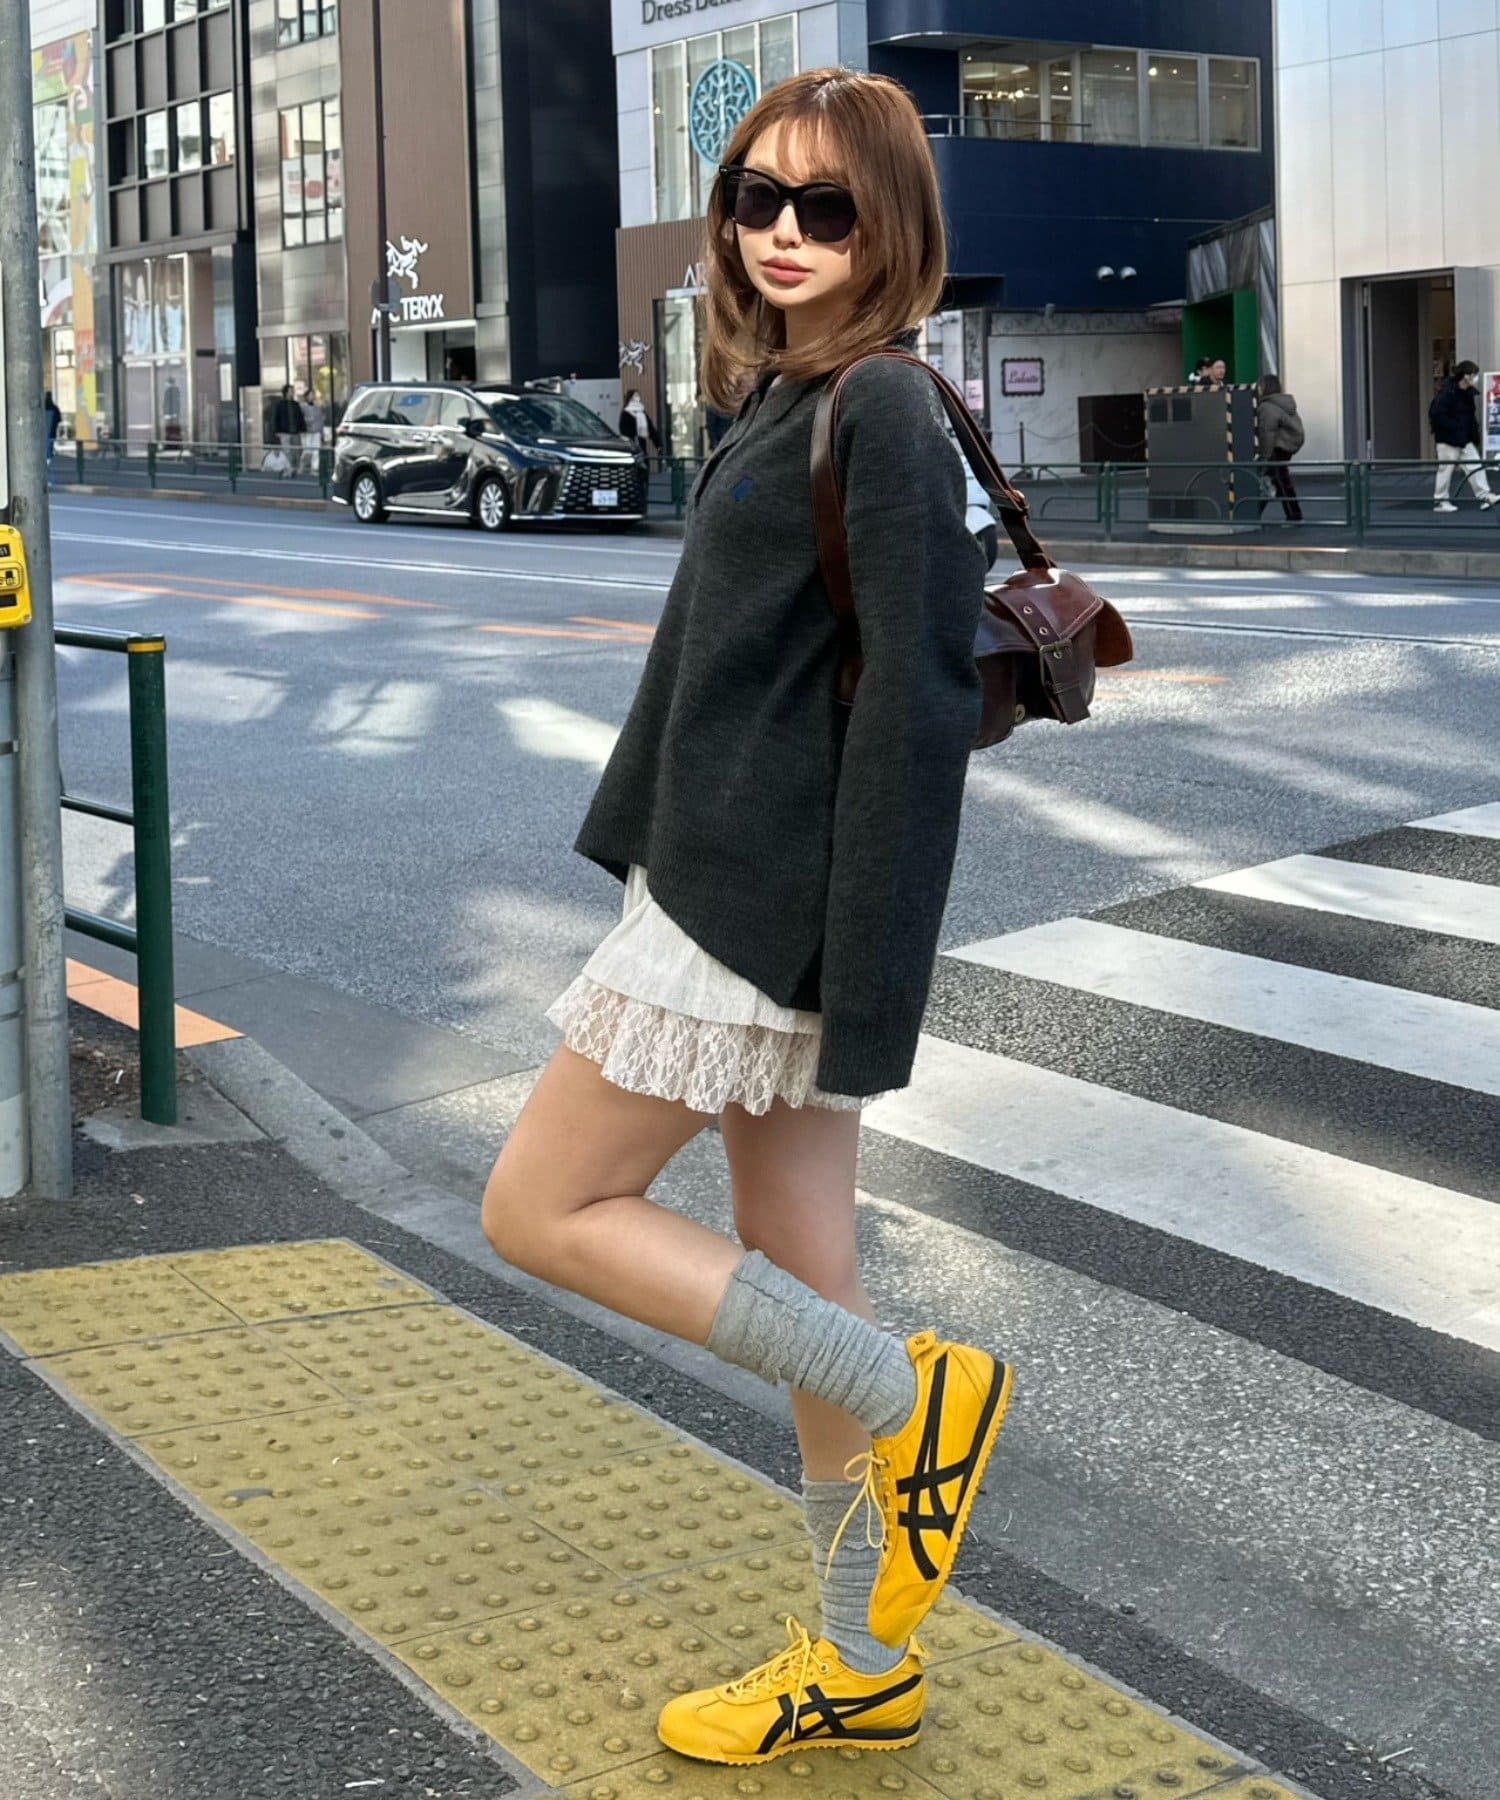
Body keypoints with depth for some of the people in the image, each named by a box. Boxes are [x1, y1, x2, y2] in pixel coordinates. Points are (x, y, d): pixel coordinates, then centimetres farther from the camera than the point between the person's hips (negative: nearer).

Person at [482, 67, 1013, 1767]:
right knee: (795, 1287, 13)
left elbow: (915, 711, -20)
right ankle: (861, 1669, 24)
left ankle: (916, 1397, 3)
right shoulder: (781, 398, 13)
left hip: (775, 909, -9)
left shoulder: (884, 416, -15)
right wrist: (640, 847, 20)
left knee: (540, 1208, 1)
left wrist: (865, 990, -21)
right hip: (731, 886, 9)